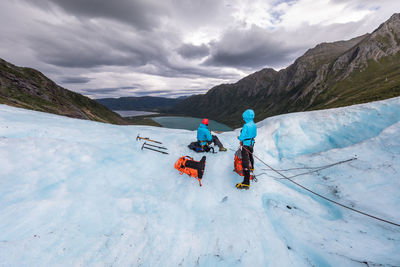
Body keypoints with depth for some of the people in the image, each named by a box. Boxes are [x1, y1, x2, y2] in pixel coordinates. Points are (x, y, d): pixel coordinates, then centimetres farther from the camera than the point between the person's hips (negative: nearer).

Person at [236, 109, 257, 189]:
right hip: (251, 144, 9)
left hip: (246, 145, -9)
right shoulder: (254, 125, 1)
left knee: (245, 162, -11)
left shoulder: (246, 126, -23)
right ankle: (252, 168, 62)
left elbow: (241, 137, -22)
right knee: (250, 156, 34)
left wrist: (239, 138, -1)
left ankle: (246, 183, -12)